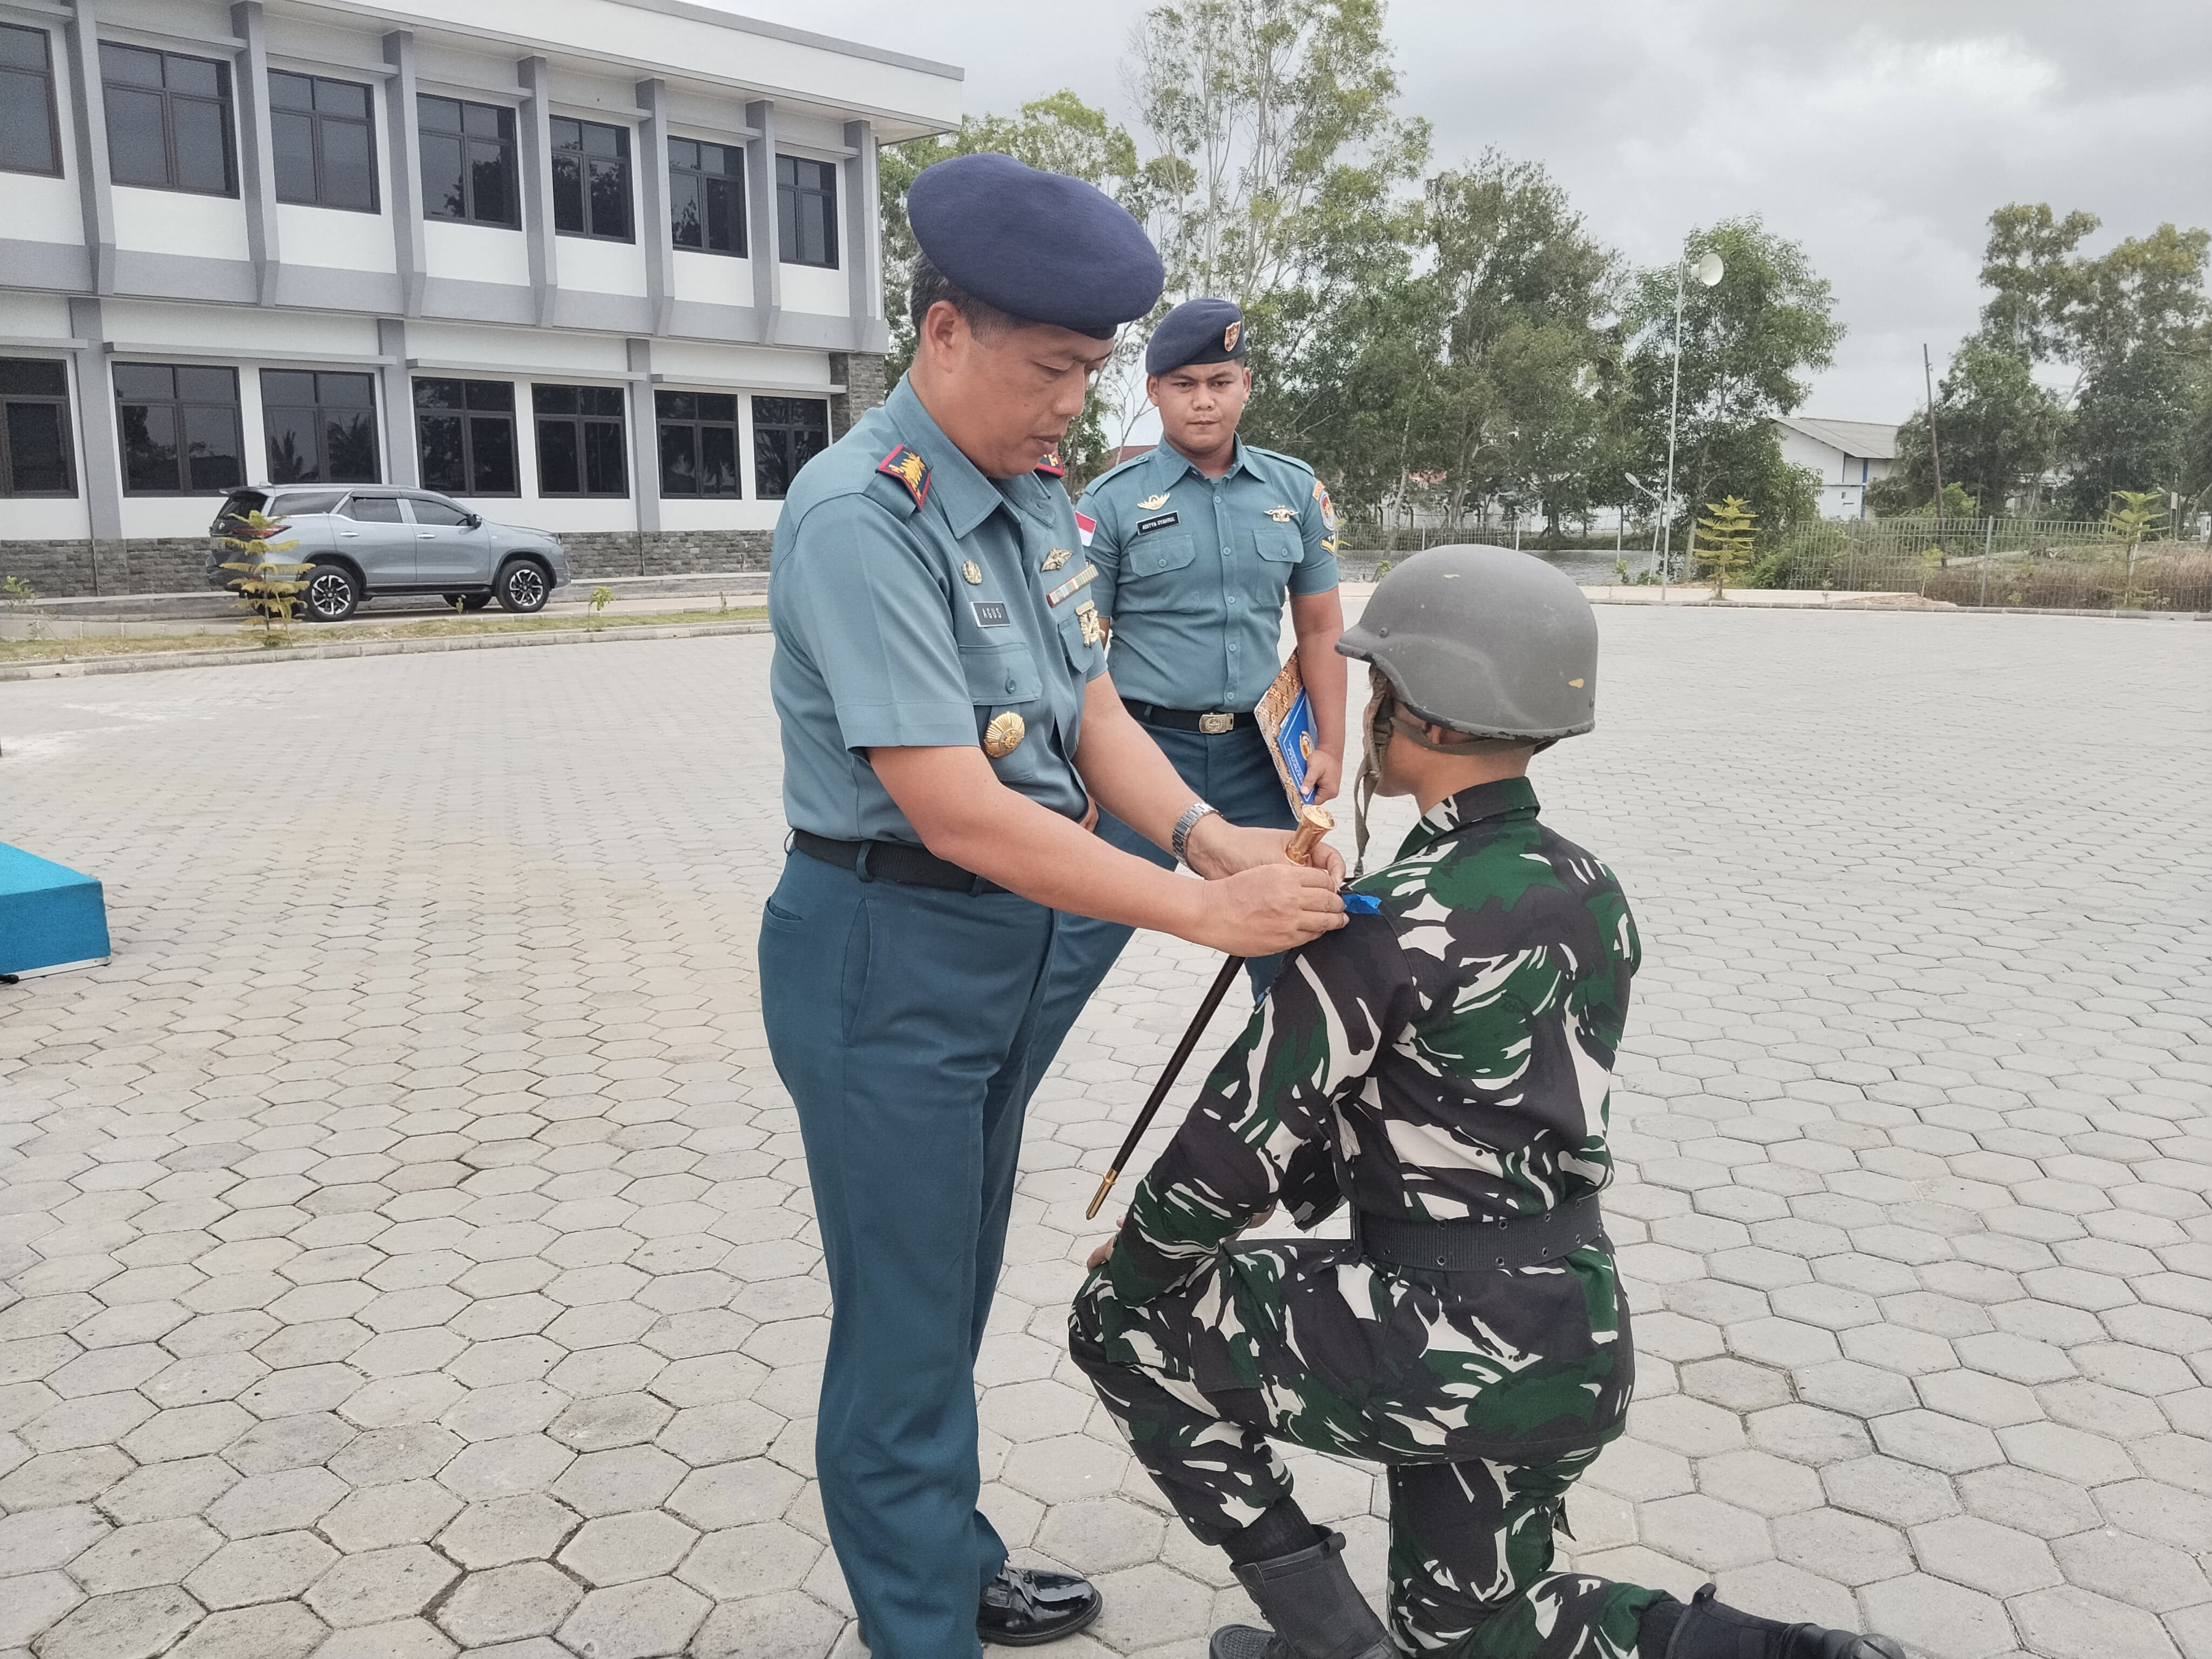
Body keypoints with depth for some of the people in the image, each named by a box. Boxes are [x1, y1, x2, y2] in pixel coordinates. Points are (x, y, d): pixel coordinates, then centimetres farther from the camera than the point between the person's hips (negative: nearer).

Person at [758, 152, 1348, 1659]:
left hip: (1005, 948, 9)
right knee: (904, 1331, 7)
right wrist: (1205, 912, -27)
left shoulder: (1037, 495, 4)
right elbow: (958, 811, -29)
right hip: (888, 963, -9)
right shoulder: (861, 520, -23)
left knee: (956, 1302, 24)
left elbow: (1092, 712, 3)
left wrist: (1207, 835, -15)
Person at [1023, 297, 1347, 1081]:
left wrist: (1330, 745, 6)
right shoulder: (1113, 501, -2)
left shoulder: (1296, 490, 8)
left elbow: (1319, 626, 12)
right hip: (1145, 745, -3)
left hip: (1256, 753, 4)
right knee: (1074, 947, -1)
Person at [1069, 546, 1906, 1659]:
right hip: (1579, 1345, 8)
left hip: (1449, 1345, -8)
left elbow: (1238, 1146, -16)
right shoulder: (1591, 892, 3)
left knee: (1122, 1319, 11)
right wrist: (1305, 1187, 14)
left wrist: (1139, 1257, 3)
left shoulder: (1391, 923, -21)